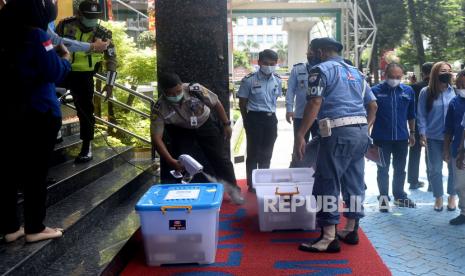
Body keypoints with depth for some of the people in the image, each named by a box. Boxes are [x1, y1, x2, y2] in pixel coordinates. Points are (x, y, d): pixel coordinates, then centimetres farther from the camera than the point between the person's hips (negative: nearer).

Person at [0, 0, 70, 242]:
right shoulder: (36, 35, -13)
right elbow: (55, 72, -13)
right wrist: (66, 58, 5)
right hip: (38, 114, -6)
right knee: (35, 172, 2)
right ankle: (35, 228, 11)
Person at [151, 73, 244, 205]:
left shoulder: (195, 90, -33)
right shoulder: (159, 109, -31)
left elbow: (216, 104, -16)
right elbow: (156, 137, -29)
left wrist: (226, 124, -7)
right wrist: (171, 161, -37)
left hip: (205, 125, 0)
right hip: (182, 131, 0)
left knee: (220, 158, 3)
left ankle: (233, 189, 24)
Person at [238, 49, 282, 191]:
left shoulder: (277, 80, 2)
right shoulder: (249, 80, -11)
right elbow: (242, 103, -4)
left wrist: (271, 113, 14)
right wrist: (247, 121, 2)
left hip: (271, 119, 5)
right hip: (255, 118, -4)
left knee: (267, 153, 13)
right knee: (254, 152, 3)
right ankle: (252, 184, 16)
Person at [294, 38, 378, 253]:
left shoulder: (321, 69, -1)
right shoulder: (356, 72, 22)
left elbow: (315, 103, -14)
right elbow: (373, 105, 21)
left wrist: (300, 135, -16)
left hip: (339, 132, -8)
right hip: (361, 132, 8)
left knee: (327, 184, -3)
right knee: (355, 182, 13)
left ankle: (329, 237, -3)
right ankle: (351, 230, 23)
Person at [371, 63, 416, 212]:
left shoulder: (408, 91, 3)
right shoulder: (375, 91, -8)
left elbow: (411, 115, 12)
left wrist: (412, 133, 12)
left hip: (401, 137, 3)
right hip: (381, 138, -3)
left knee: (400, 169, 15)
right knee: (383, 169, 6)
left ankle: (399, 196, 29)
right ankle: (384, 197, 18)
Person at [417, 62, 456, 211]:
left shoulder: (454, 91, -3)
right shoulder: (426, 92, -5)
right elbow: (421, 115, -3)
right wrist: (422, 133, -9)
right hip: (433, 137, -1)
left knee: (454, 167, 11)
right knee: (435, 169, 8)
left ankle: (452, 196, 30)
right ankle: (438, 197, 26)